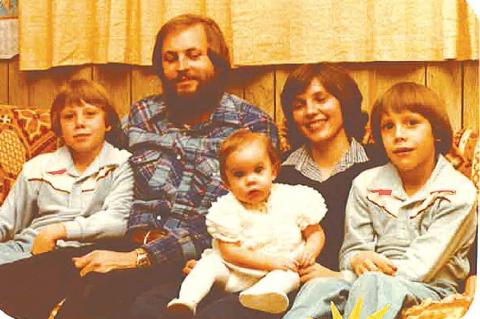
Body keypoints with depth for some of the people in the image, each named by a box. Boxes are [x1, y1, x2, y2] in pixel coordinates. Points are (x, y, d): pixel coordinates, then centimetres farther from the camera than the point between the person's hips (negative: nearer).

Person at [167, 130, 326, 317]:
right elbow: (229, 251, -14)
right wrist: (270, 261, -23)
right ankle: (187, 301, -26)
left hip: (279, 273, 0)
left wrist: (310, 251, -19)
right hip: (235, 273, 1)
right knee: (209, 263, -17)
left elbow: (316, 233, 6)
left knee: (291, 276, -28)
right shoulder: (228, 209, -8)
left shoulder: (293, 199, -2)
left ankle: (264, 293, -55)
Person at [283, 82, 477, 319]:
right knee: (318, 288, -31)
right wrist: (359, 260, -18)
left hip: (430, 290, -3)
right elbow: (352, 250, 9)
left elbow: (419, 267, -8)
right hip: (363, 282, 3)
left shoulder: (458, 192, -1)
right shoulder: (367, 184, 12)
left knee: (372, 285, -37)